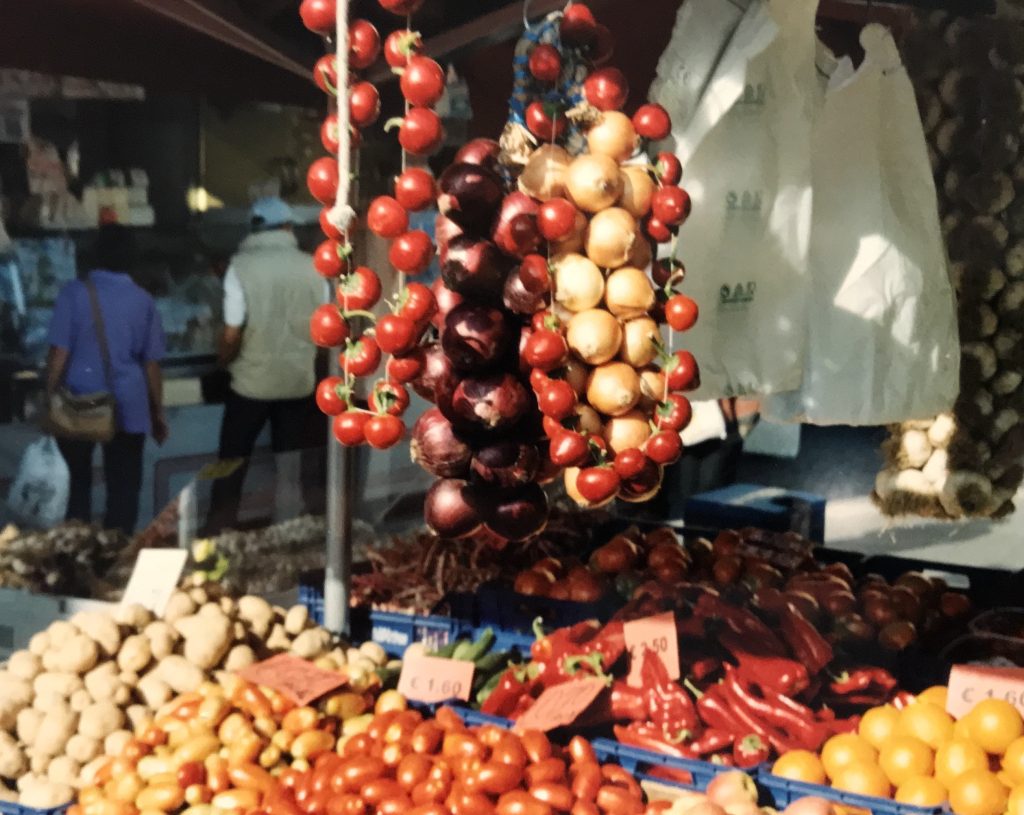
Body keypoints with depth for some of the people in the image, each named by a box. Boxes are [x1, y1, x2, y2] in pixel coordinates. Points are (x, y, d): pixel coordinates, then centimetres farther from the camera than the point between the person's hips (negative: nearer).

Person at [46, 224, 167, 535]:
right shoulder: (143, 301, 1)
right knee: (123, 488, 7)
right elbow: (151, 363, 4)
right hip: (127, 407, 0)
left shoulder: (74, 292, -5)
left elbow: (59, 353, -8)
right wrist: (158, 412, 14)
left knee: (78, 483, 16)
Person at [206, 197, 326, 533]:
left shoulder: (241, 266, -12)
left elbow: (231, 337, -14)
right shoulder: (312, 267, -4)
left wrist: (223, 362, 6)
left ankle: (217, 535, 16)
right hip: (299, 382, 2)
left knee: (232, 464, 11)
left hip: (252, 382, -2)